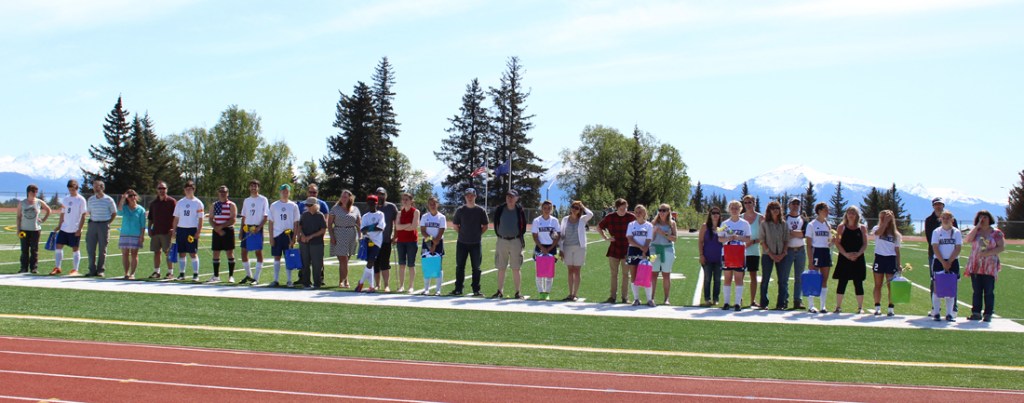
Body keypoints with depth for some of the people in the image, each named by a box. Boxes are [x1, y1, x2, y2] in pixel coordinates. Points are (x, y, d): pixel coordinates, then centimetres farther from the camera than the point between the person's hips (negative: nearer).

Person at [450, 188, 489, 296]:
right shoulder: (460, 210, 2)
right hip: (462, 243, 1)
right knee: (460, 267, 6)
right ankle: (458, 289, 14)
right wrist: (462, 233, 4)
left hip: (475, 244, -1)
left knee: (476, 268, 3)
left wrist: (478, 234, 0)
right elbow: (455, 225, 11)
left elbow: (485, 226, 8)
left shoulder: (481, 211, 0)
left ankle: (476, 290, 9)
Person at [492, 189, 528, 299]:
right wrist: (498, 234, 6)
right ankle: (500, 291, 13)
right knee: (501, 268, 6)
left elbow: (524, 225, 7)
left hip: (515, 241, -2)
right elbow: (495, 223, 11)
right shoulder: (499, 209, 2)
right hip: (502, 241, 2)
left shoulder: (520, 210, -1)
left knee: (516, 268, 0)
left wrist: (520, 236, 3)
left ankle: (518, 292, 6)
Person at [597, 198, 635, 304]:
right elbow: (599, 227, 14)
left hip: (627, 249, -1)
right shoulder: (610, 217, 0)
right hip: (614, 249, 1)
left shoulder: (631, 217, -4)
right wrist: (606, 238, 3)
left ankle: (624, 297, 11)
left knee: (626, 274, 4)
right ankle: (612, 297, 9)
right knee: (614, 274, 5)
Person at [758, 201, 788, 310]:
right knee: (765, 279, 1)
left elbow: (786, 240, 7)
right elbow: (762, 240, -2)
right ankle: (763, 303, 7)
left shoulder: (783, 224, 8)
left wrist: (783, 254, -6)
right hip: (767, 255, -2)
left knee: (783, 280, -1)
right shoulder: (764, 223, 1)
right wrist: (771, 254, -10)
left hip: (781, 255, 2)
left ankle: (780, 304, 4)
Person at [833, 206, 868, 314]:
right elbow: (837, 243, -1)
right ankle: (838, 307, 7)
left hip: (858, 259, 0)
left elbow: (865, 244, 2)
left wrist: (858, 254, -14)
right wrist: (846, 254, -14)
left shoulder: (862, 228, 6)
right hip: (844, 259, 0)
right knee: (842, 283, 1)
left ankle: (860, 307, 11)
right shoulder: (842, 227, 4)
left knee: (858, 283, 4)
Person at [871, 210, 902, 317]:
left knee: (891, 285, -1)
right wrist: (885, 221, -18)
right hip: (879, 258, 0)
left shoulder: (895, 234, 8)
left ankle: (891, 308, 3)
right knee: (878, 285, 3)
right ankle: (877, 307, 8)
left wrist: (898, 264, 4)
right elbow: (878, 232, -22)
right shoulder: (877, 228, 4)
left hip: (891, 259, 0)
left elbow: (897, 250, 9)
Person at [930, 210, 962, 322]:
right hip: (938, 261, -1)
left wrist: (949, 262, -11)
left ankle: (949, 314, 6)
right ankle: (935, 313, 2)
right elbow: (935, 248, -5)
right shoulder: (936, 232, 2)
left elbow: (958, 249, -2)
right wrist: (943, 262, -13)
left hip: (953, 262, 1)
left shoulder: (956, 232, 3)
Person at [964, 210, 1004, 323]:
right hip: (975, 265, 2)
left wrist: (988, 253, -15)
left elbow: (1001, 247, -3)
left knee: (989, 291, -3)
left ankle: (988, 314, 0)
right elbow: (968, 239, -8)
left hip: (990, 266, -2)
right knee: (977, 291, 3)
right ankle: (976, 313, 7)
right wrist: (978, 226, -7)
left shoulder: (996, 233, 4)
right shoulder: (975, 231, 12)